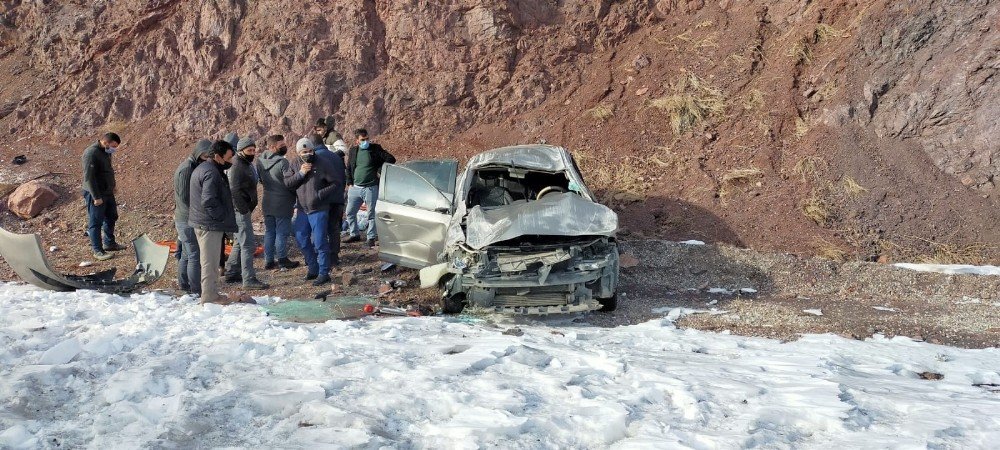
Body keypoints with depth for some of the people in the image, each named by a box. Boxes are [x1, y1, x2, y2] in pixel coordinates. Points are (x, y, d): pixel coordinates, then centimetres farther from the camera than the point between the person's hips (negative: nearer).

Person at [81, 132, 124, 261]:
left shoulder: (106, 151, 6)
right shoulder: (91, 153, -23)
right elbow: (89, 177, -24)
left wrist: (112, 186, 16)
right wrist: (96, 197, -23)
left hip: (108, 192, 9)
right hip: (96, 195, -9)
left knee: (111, 217, 19)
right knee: (96, 222, 0)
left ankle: (109, 243, 35)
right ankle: (97, 251, 8)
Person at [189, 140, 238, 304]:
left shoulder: (202, 168, 15)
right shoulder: (211, 173, -19)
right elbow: (209, 201, -26)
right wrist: (222, 217, -17)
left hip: (202, 223, 11)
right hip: (210, 225, -11)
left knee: (210, 261, 18)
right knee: (210, 262, -3)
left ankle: (211, 293, 26)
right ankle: (209, 296, 3)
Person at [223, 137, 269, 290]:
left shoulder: (248, 165, 15)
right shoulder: (237, 167, -15)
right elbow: (235, 191, -22)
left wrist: (248, 209, 16)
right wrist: (245, 210, -22)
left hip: (244, 210, 10)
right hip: (241, 211, -10)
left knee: (240, 243, 19)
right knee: (248, 244, -11)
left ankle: (232, 273, 30)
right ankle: (249, 279, -10)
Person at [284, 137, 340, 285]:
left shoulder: (323, 164, -10)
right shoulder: (294, 164, 4)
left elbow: (335, 184, -8)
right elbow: (287, 183, -1)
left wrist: (320, 194, -17)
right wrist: (300, 173, -15)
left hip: (319, 210, -6)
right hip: (302, 209, 6)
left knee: (320, 242, -5)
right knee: (301, 239, 13)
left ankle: (324, 273, 3)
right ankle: (313, 267, 29)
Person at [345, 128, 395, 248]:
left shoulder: (375, 149, -3)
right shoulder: (353, 151, 9)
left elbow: (391, 159, -6)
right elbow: (348, 168, 17)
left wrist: (380, 171, -10)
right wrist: (349, 183, 8)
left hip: (371, 188, -4)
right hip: (355, 188, 4)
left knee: (372, 214, 1)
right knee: (350, 212, 9)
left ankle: (371, 238, 11)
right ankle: (354, 234, 25)